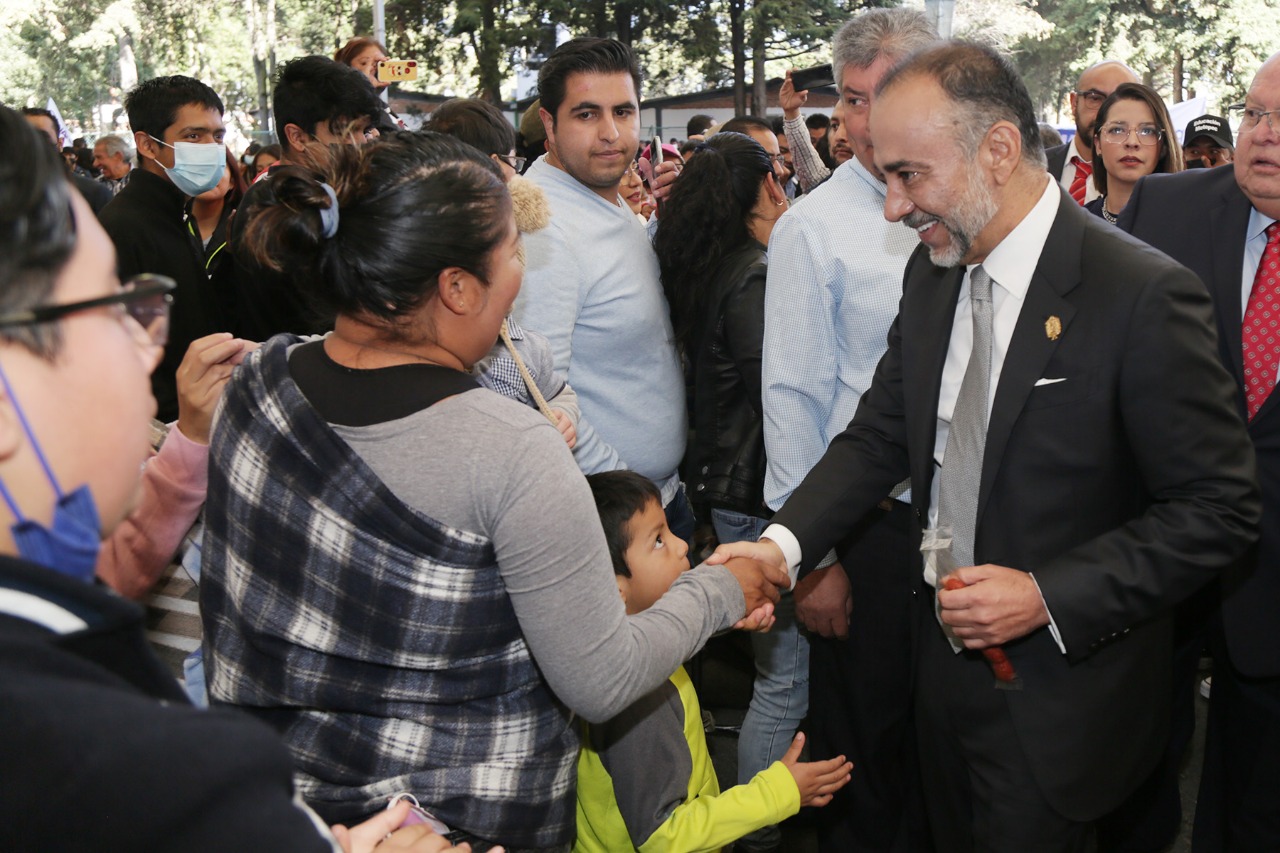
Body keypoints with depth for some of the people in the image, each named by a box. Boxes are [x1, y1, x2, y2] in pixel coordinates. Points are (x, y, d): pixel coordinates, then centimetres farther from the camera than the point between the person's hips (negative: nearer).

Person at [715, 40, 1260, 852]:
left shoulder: (1144, 296, -21)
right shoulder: (932, 273, 0)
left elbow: (1220, 509, -17)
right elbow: (879, 435, 4)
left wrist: (1048, 597, -23)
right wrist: (784, 544, -10)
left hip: (1058, 697, -6)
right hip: (946, 659, 6)